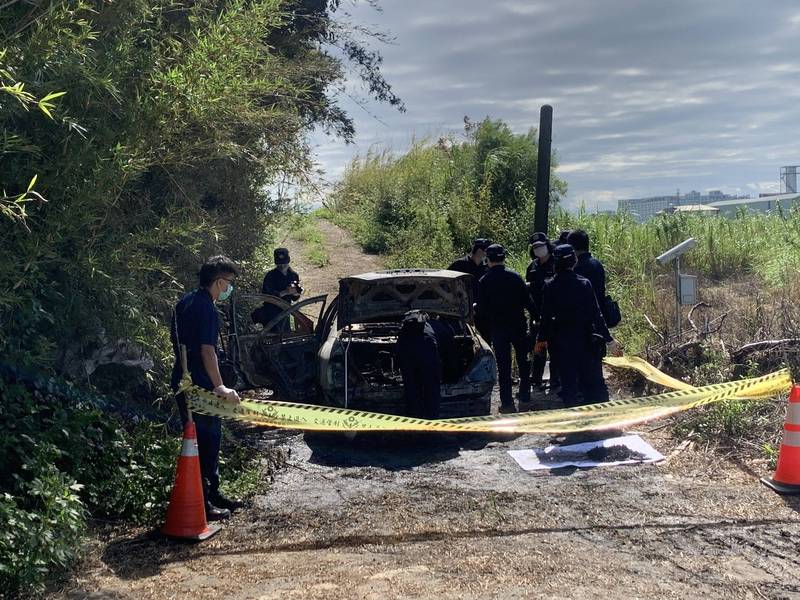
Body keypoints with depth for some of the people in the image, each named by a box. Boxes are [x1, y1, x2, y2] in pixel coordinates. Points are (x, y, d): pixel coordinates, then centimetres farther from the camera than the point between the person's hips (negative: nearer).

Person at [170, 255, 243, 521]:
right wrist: (219, 386, -23)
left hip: (183, 381, 10)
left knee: (210, 439, 18)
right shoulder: (206, 309, -18)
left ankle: (213, 494, 28)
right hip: (198, 386, -10)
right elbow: (207, 351, -24)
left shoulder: (185, 302, 12)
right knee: (206, 442, -2)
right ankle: (202, 504, 4)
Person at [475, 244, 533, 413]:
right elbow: (527, 301, -3)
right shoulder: (515, 277, -4)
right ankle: (524, 396, 22)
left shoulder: (484, 281, -6)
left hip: (497, 329, -1)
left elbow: (481, 310, -3)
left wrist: (484, 332, 8)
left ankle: (507, 403, 5)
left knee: (503, 366, 4)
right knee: (523, 361, 17)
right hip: (518, 326, 1)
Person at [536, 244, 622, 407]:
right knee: (594, 382, 6)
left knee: (568, 383, 10)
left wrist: (541, 339, 14)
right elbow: (596, 314, -10)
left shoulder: (549, 286, -6)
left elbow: (546, 316, 0)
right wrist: (609, 340, -6)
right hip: (586, 341, -1)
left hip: (561, 343, 1)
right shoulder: (584, 283, -10)